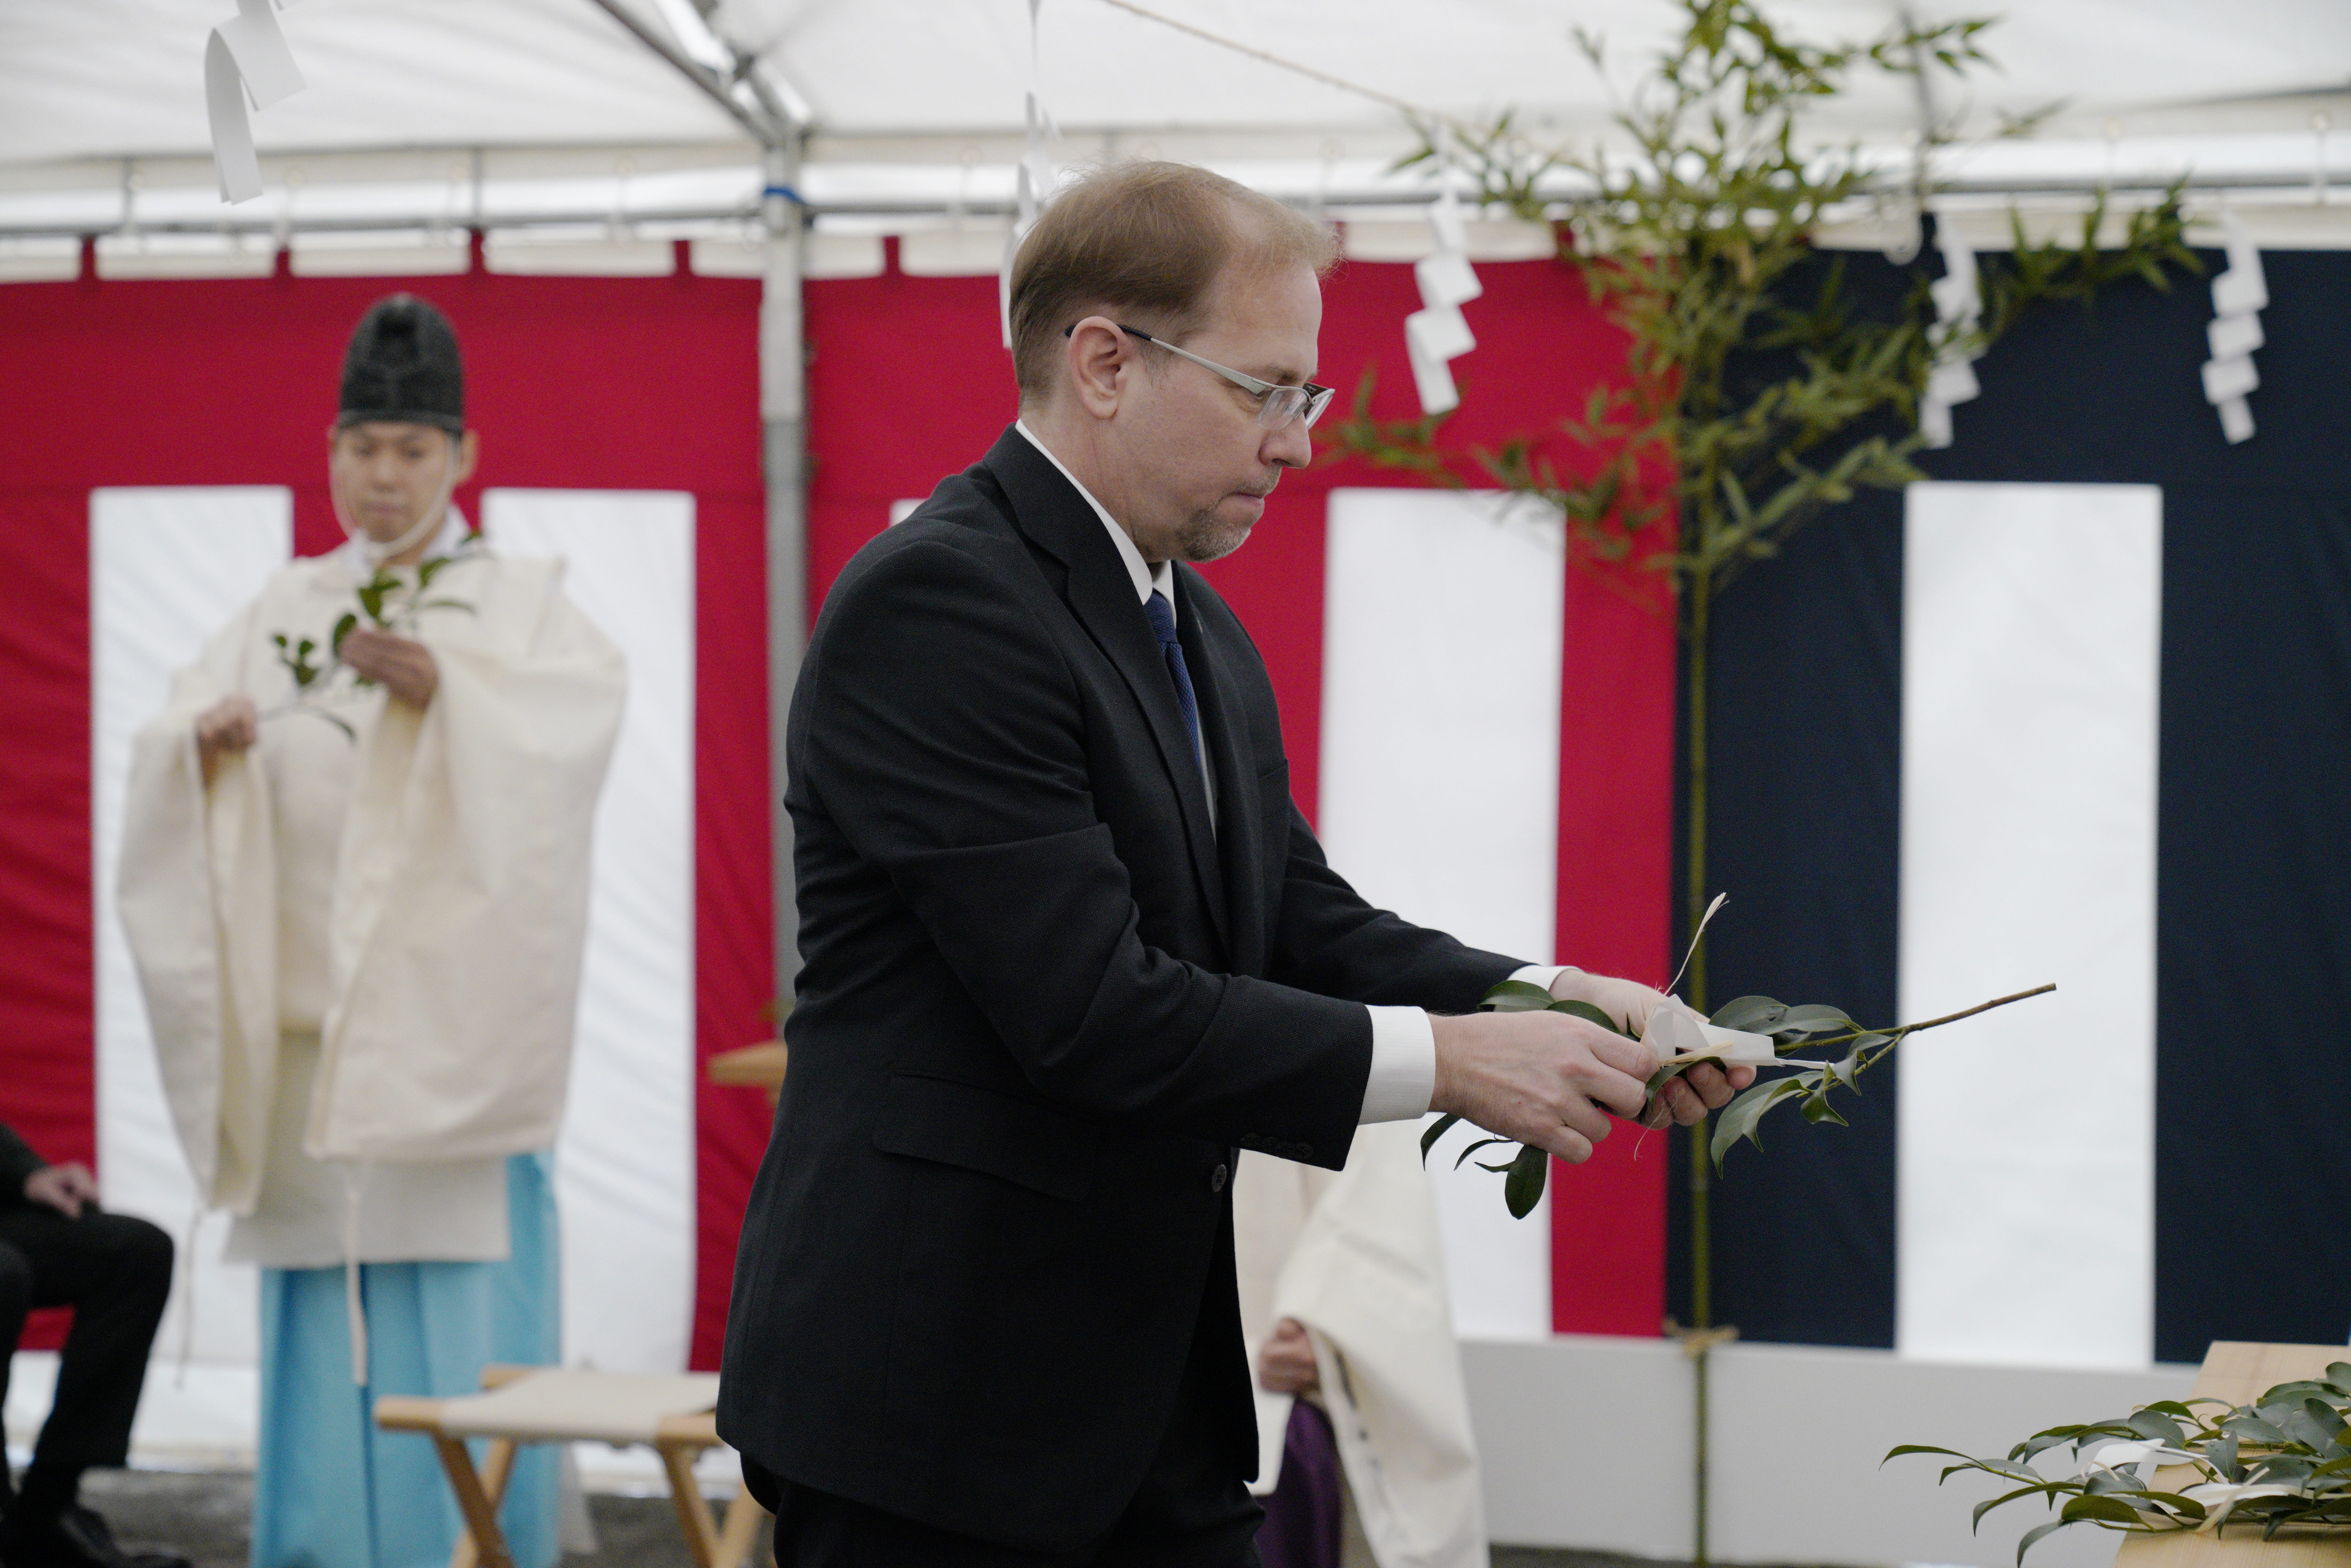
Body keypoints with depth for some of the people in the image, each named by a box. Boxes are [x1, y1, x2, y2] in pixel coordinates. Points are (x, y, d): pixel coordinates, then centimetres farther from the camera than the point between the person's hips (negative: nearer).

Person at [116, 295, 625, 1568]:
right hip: (309, 1029, 3)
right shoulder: (281, 617, 14)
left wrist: (440, 686, -33)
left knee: (461, 1331, -6)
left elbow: (580, 709, -16)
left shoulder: (525, 607, 6)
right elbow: (174, 757, 2)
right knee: (325, 1343, 3)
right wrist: (203, 741, -21)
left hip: (454, 1026, -3)